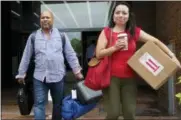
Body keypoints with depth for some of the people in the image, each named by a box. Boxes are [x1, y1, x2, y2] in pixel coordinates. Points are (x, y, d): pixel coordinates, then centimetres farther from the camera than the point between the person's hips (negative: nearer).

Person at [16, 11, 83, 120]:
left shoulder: (61, 36, 3)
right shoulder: (33, 37, 3)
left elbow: (70, 55, 5)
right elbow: (26, 57, 8)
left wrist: (77, 71, 2)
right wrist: (21, 73, 10)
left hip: (58, 76, 1)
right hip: (40, 77, 0)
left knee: (58, 104, 15)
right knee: (39, 105, 0)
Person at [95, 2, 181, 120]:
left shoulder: (135, 31, 6)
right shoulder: (106, 32, 0)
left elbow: (156, 42, 7)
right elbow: (98, 54, -4)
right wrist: (115, 47, -16)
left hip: (129, 78, 3)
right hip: (111, 77, -2)